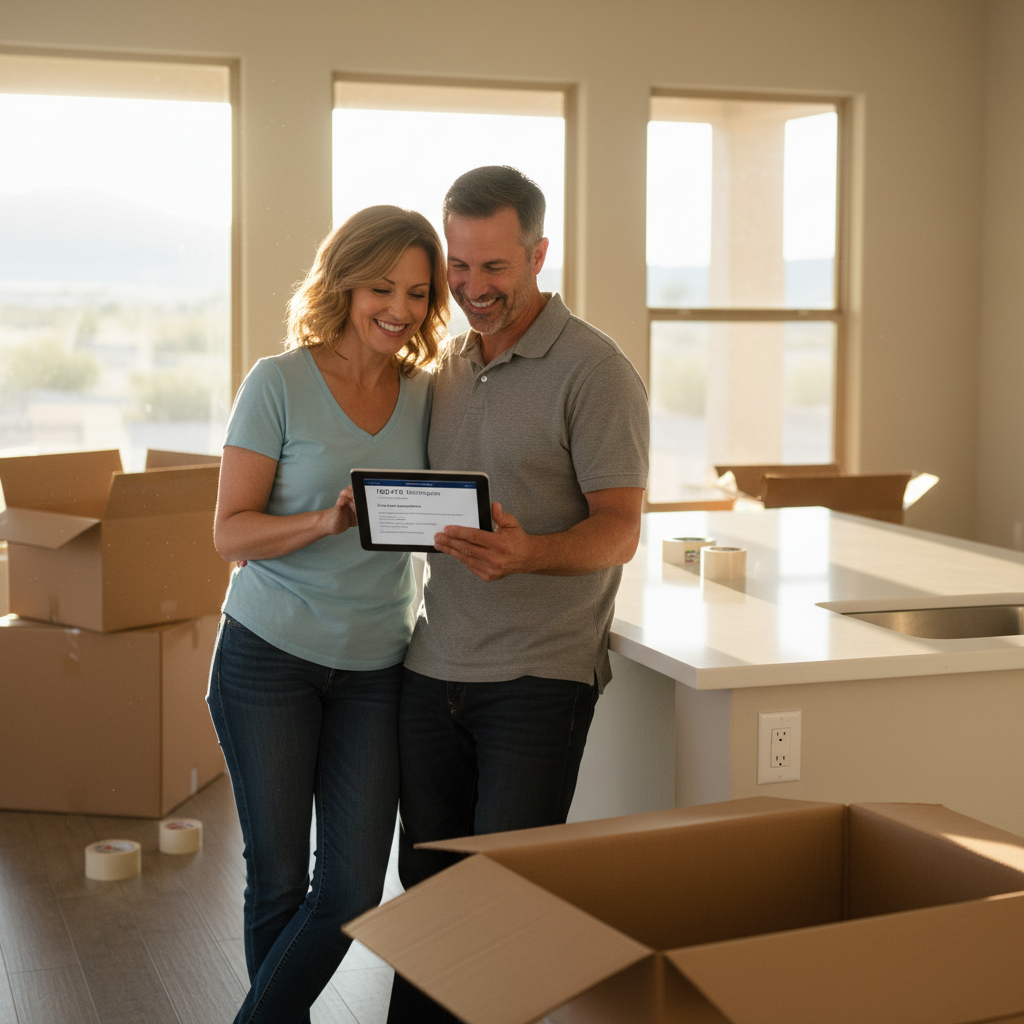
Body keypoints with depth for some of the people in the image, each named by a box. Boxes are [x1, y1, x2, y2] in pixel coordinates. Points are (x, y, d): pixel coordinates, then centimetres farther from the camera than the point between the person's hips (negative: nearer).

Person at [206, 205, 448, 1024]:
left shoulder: (426, 394, 5)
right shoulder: (280, 383, -7)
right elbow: (231, 532, -10)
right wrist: (329, 522, -25)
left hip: (376, 669, 3)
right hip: (270, 657, -3)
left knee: (353, 890, 1)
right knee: (278, 879, 7)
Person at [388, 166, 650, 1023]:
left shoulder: (594, 370, -8)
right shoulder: (449, 367, 13)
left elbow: (619, 530, -14)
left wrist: (525, 554, -31)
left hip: (540, 675, -6)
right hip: (434, 667, 6)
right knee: (426, 883, 12)